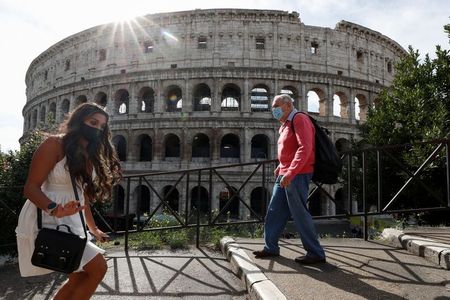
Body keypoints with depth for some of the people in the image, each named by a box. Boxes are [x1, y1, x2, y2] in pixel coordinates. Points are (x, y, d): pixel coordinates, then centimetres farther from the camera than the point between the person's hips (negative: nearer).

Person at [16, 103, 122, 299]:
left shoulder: (90, 156, 13)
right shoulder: (54, 144, -12)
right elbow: (31, 187, -17)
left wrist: (93, 229, 23)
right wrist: (54, 209, -36)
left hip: (71, 221, 9)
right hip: (47, 220, -9)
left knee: (79, 277, 15)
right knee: (97, 267, -14)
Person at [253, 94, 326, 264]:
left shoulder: (299, 119, -9)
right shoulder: (285, 125, 20)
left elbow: (305, 148, -21)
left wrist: (290, 173, -28)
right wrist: (279, 169, 16)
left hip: (297, 175, -10)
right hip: (284, 175, 10)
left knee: (300, 214, -6)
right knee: (274, 211, 12)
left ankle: (316, 253, 3)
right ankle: (271, 247, 22)